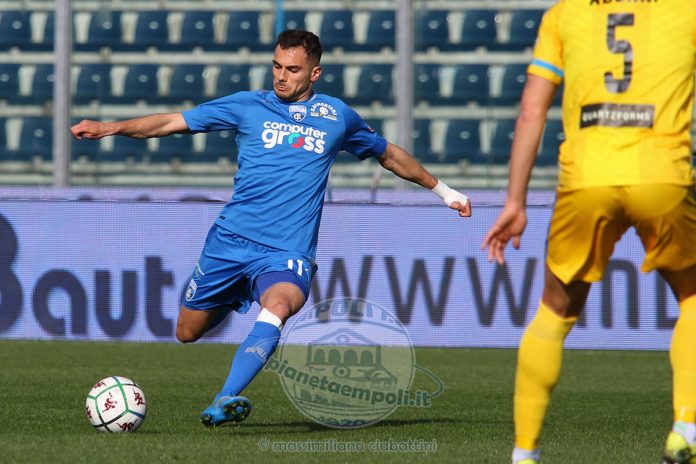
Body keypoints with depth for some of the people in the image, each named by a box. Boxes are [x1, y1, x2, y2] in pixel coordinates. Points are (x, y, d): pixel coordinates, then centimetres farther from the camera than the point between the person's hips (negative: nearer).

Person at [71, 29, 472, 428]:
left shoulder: (337, 116, 11)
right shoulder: (248, 107, 7)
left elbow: (389, 154, 28)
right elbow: (173, 122, 3)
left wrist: (443, 190, 35)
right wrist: (111, 128, -9)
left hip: (288, 253, -2)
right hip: (230, 241, 2)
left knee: (278, 306, -34)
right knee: (188, 332, 8)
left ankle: (225, 402, -45)